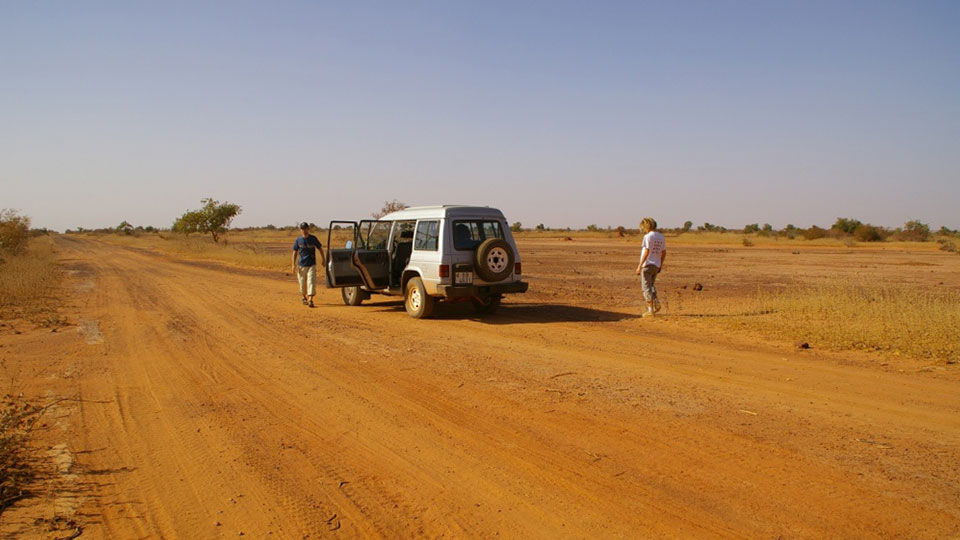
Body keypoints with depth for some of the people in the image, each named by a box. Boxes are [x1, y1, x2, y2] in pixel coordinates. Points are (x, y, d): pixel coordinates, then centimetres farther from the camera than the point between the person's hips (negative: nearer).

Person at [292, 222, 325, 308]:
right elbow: (295, 252, 4)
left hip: (312, 264, -1)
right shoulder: (298, 240, 0)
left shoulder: (313, 239, -1)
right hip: (301, 265, 1)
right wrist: (294, 265, -1)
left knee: (311, 282, -12)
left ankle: (310, 300, -16)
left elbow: (320, 248, 11)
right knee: (302, 283, 9)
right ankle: (304, 297, 33)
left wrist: (323, 258, 14)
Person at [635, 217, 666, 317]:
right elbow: (664, 253, 12)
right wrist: (661, 265, 22)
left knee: (646, 287, -1)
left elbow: (646, 252, -20)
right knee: (651, 285, 23)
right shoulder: (661, 237, 8)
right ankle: (656, 303, 7)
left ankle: (650, 310, -3)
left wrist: (639, 266, -18)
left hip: (647, 264, -7)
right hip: (656, 265, 7)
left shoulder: (648, 236, -14)